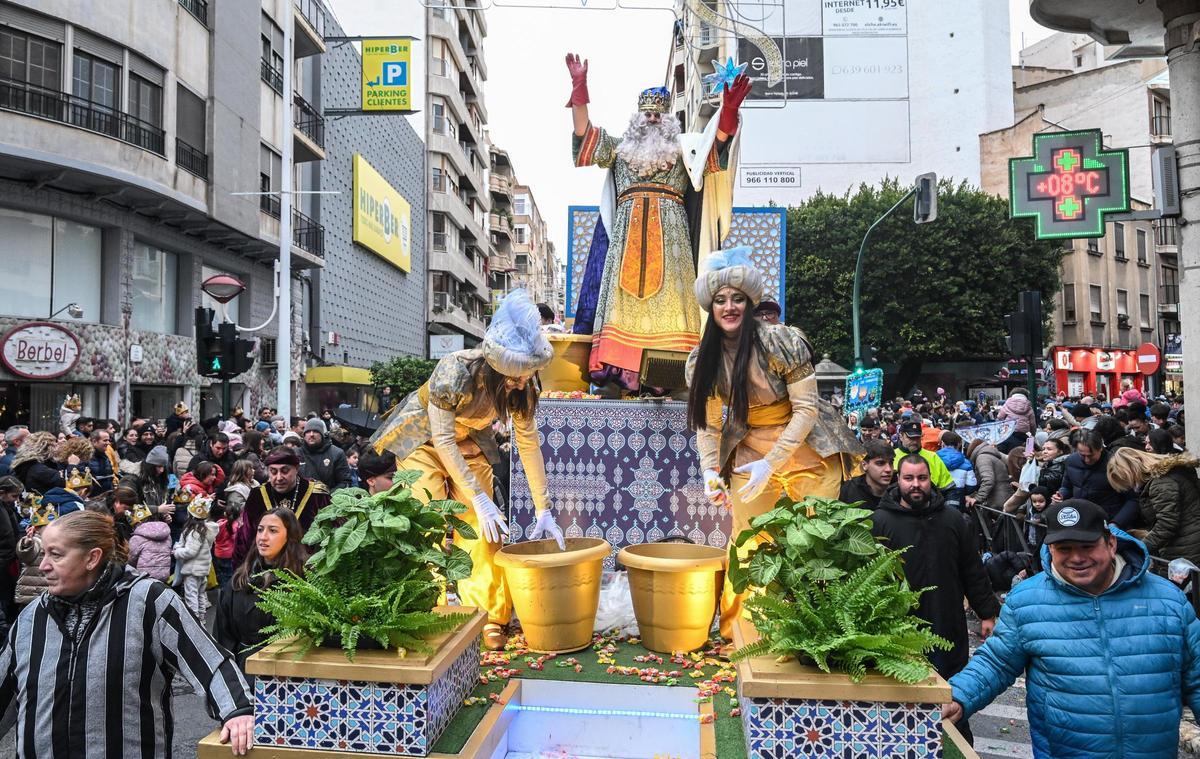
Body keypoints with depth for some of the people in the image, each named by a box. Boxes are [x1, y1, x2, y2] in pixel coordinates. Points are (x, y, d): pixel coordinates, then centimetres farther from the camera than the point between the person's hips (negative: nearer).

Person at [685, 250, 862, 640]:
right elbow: (706, 424, 1)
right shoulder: (704, 358, -4)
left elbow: (806, 409, -18)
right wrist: (710, 470, -15)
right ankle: (735, 633, 19)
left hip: (807, 452, -3)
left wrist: (771, 463, -26)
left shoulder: (781, 341, -18)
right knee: (744, 543, 2)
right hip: (749, 451, 3)